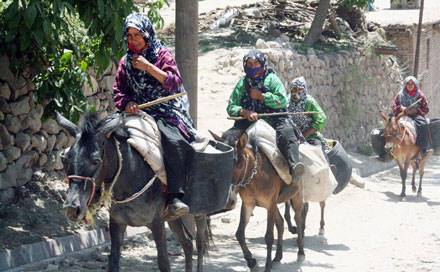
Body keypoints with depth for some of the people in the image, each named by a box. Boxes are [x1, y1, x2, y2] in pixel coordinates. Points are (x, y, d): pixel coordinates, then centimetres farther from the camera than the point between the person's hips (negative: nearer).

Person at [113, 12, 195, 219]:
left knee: (173, 141, -32)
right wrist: (127, 103, -10)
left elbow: (174, 82, -7)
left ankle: (174, 198, -35)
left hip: (166, 111, -4)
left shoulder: (162, 54, 4)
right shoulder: (126, 62, 14)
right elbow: (119, 91, 13)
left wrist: (148, 66, -14)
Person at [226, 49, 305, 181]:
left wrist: (260, 96, -9)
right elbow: (231, 107, 10)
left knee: (287, 133, -34)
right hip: (248, 120, 3)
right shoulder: (242, 83, 14)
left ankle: (294, 165, -50)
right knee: (227, 137, -19)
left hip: (274, 119, -3)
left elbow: (282, 101, -5)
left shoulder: (271, 79, 7)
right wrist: (244, 112, -11)